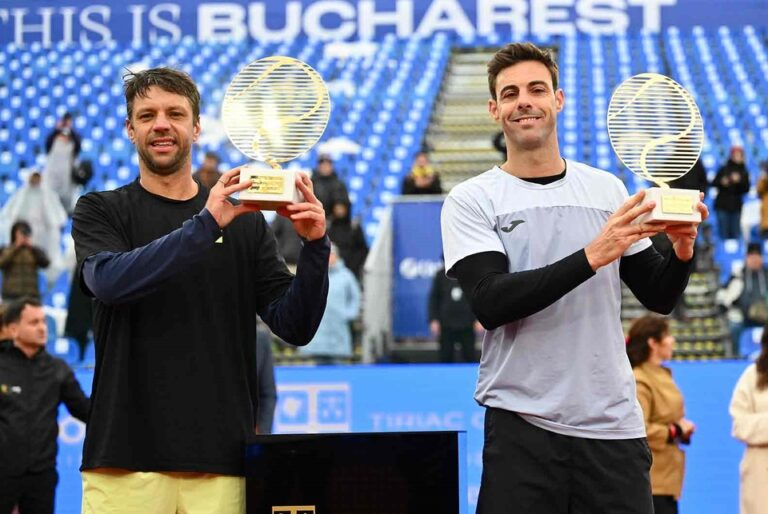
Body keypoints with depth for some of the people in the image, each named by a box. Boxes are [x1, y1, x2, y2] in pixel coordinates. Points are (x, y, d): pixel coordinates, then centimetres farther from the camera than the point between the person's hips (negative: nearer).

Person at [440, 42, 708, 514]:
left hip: (614, 423, 3)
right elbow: (490, 303, -15)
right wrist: (591, 256, -22)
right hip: (522, 424, -3)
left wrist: (682, 251, -9)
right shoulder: (471, 201, -1)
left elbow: (659, 297, 13)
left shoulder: (607, 188, 9)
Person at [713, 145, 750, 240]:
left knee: (736, 233, -2)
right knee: (724, 233, -5)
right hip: (722, 205, -2)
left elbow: (746, 189, 1)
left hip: (736, 206, 2)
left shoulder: (744, 172, 9)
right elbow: (714, 183, 2)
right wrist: (722, 182, -17)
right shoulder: (724, 169, 4)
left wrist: (739, 181, -16)